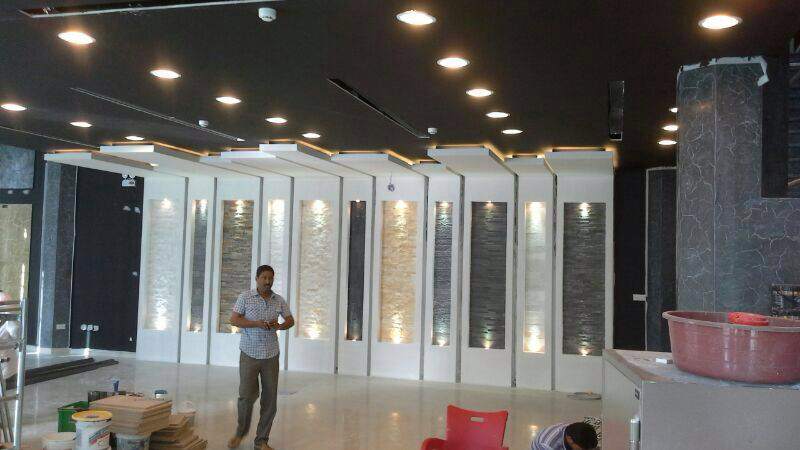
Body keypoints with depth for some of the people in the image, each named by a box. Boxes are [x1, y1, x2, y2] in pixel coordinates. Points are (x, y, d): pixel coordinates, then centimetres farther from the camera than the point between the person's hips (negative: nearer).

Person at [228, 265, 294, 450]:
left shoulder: (279, 301, 8)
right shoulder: (245, 297, -1)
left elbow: (290, 320, 14)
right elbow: (234, 319, -6)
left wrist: (280, 325, -8)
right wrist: (257, 324, -18)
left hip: (271, 355, 3)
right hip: (249, 354, -3)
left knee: (270, 399, 2)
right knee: (246, 395, -5)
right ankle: (241, 432, 23)